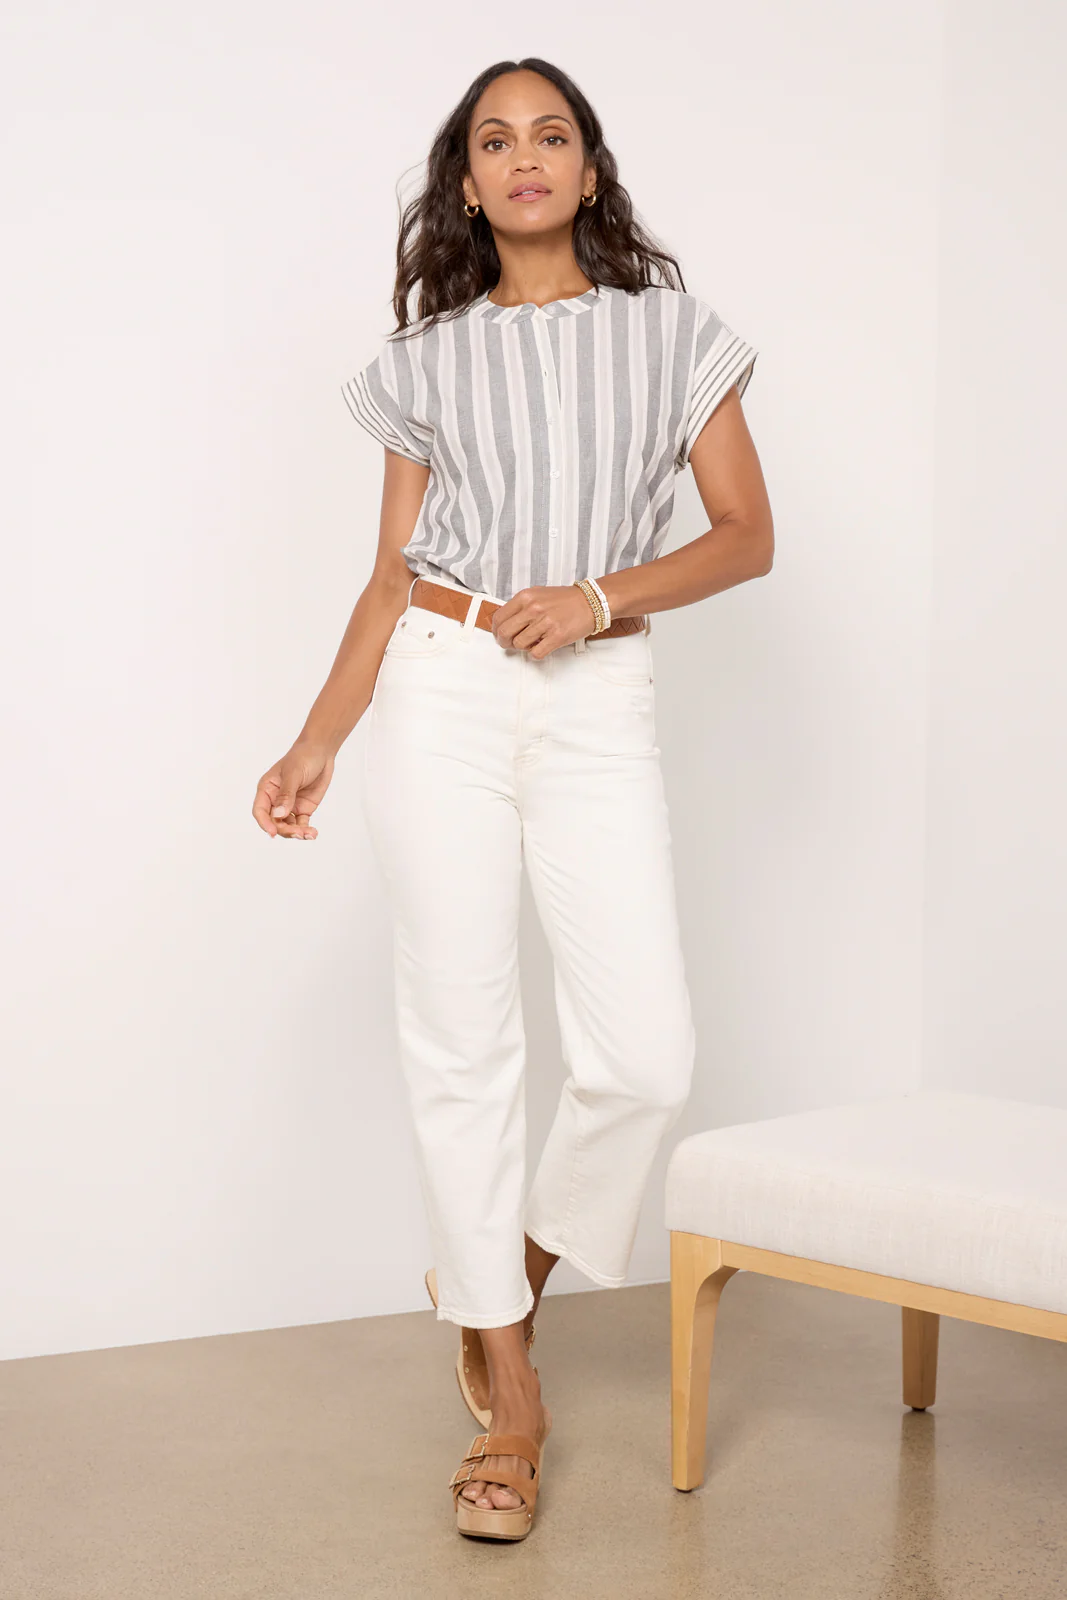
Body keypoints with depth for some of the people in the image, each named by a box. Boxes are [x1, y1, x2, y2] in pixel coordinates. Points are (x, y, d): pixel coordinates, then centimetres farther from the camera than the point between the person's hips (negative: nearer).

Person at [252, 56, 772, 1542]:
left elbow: (748, 533, 4)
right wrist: (318, 742, 2)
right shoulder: (431, 357, 11)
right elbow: (392, 575, 11)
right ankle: (508, 1390, 11)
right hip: (444, 694, 0)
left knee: (645, 1053, -9)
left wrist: (602, 593, -11)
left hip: (601, 704, 0)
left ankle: (516, 1268, 21)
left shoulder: (672, 330, 9)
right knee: (461, 1041, -1)